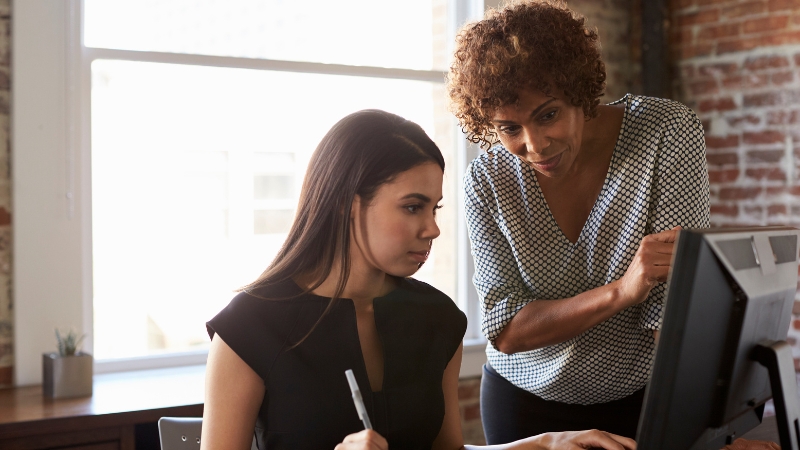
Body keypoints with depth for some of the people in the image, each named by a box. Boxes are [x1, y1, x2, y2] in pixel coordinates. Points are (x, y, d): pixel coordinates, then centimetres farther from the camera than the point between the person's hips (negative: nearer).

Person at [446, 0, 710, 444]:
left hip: (646, 396, -1)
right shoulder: (488, 181, -16)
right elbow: (504, 332, -19)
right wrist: (621, 291, -33)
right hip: (524, 401, 1)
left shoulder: (667, 132, -20)